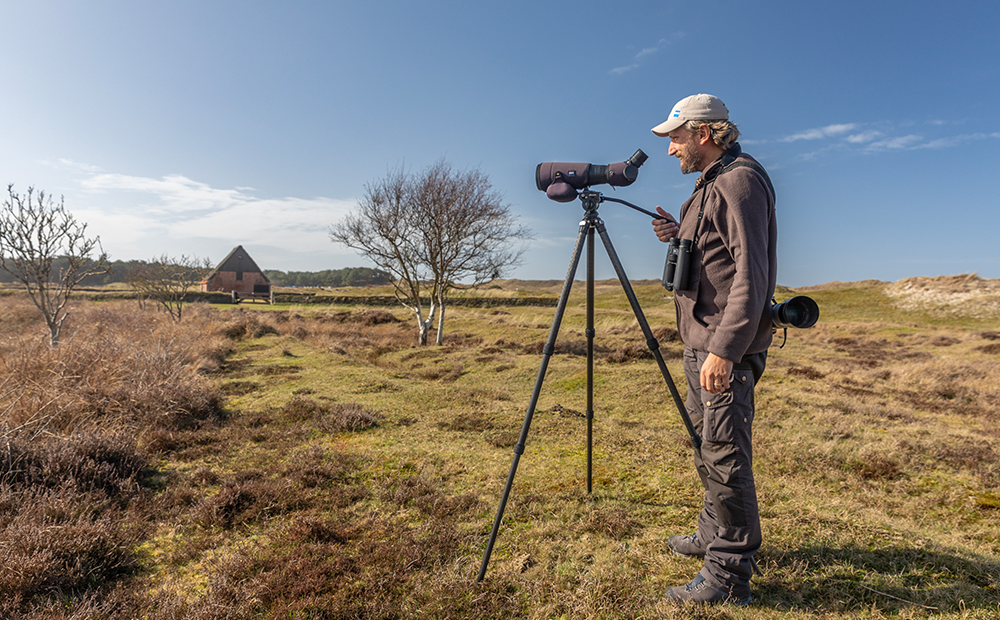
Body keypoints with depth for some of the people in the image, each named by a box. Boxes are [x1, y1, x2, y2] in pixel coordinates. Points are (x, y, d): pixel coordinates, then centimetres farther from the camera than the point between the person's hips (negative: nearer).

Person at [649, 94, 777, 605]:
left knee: (725, 453, -6)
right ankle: (714, 535, 35)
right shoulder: (712, 184, 18)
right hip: (702, 340, 11)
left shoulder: (739, 181, -13)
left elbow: (751, 272, -22)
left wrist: (724, 349, -26)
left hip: (728, 345, -10)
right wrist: (680, 235, 10)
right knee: (704, 441, 19)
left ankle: (730, 574, 6)